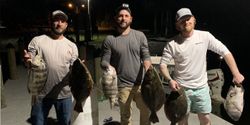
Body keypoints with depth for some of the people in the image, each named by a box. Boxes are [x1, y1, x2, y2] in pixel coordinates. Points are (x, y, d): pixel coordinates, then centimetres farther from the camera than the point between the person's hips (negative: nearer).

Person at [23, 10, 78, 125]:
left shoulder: (72, 46, 3)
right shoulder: (37, 41, -1)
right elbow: (29, 62, -2)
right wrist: (27, 61, -25)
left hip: (64, 94, 2)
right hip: (41, 94, -1)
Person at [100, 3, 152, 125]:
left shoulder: (140, 35, 2)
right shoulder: (109, 39, -3)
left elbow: (146, 57, -1)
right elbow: (104, 61, -4)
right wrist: (108, 67, -26)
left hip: (140, 83, 2)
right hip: (122, 85, -1)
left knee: (146, 110, 15)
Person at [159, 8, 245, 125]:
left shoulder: (205, 36, -7)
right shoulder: (172, 43, -9)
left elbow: (225, 52, -4)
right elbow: (163, 64, -6)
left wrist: (236, 74, -9)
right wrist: (170, 80, -22)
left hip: (201, 87, 1)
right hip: (181, 88, -1)